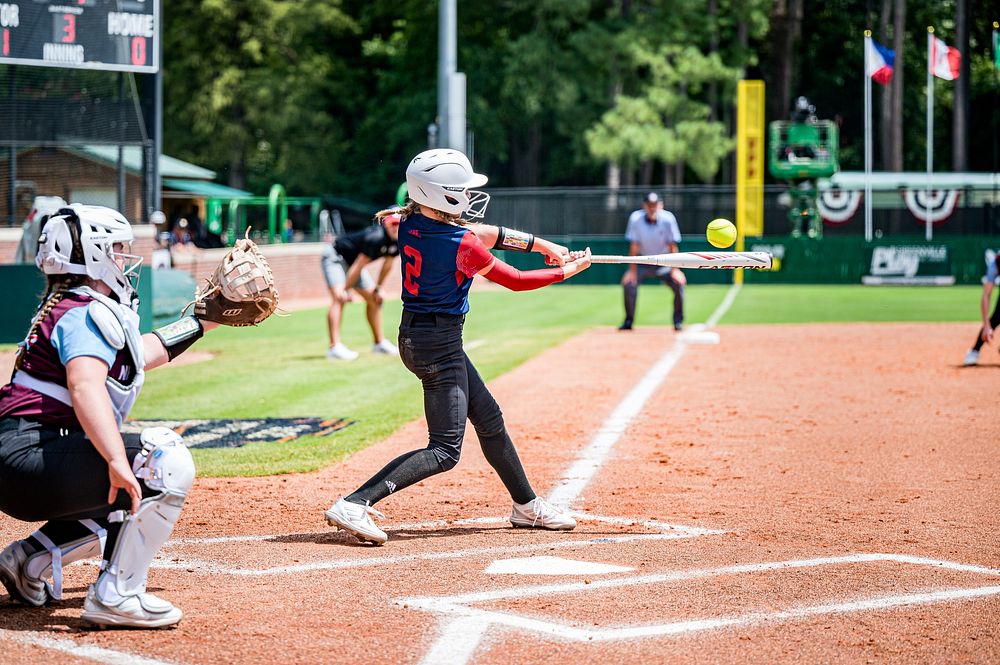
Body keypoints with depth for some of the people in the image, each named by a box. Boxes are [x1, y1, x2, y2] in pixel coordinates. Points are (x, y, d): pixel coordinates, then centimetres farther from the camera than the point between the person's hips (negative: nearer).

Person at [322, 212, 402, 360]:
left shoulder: (397, 242, -8)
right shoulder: (376, 238, -34)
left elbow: (387, 264, 8)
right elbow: (359, 266, -31)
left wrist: (378, 288, 12)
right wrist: (345, 290, -27)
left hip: (351, 260, 9)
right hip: (335, 256, -9)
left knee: (374, 299, 12)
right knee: (339, 299, -26)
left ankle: (379, 343, 25)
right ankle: (335, 347, -36)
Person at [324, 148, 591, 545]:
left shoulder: (410, 223, 0)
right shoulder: (461, 245, -22)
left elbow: (480, 234, 11)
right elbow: (516, 281, -8)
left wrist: (539, 244, 12)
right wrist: (568, 271, 6)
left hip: (414, 334, 10)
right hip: (440, 344, -10)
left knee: (489, 419, 21)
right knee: (444, 451, -7)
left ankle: (526, 506, 35)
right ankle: (354, 505, -18)